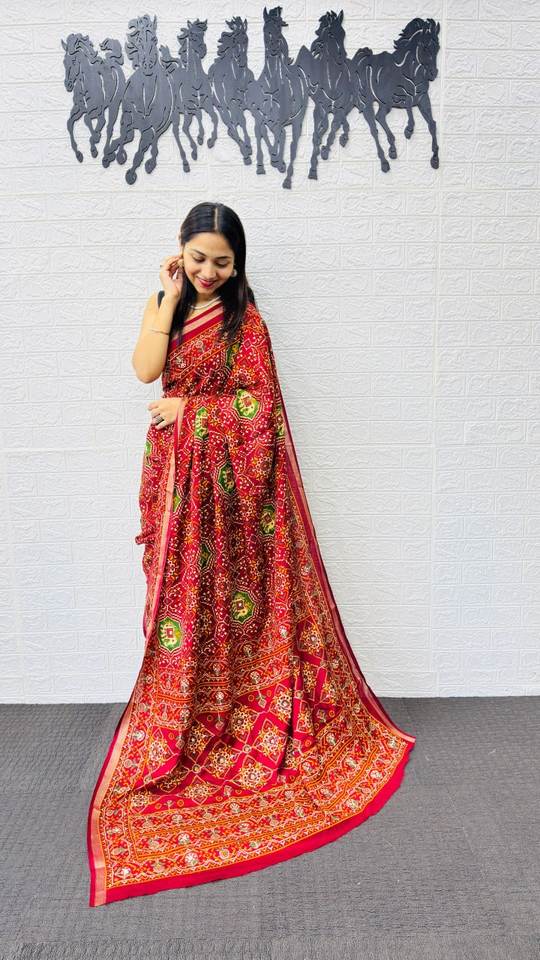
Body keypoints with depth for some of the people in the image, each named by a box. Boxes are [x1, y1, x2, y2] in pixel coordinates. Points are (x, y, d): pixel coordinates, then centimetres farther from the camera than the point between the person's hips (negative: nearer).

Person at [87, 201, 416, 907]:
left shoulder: (246, 319, -2)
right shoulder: (162, 304, 8)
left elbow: (259, 403, -9)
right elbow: (145, 370, -9)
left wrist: (188, 410, -9)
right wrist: (169, 297, -9)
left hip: (229, 476, -3)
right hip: (175, 475, 3)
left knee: (231, 591, 2)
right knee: (182, 592, 6)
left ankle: (236, 707, 18)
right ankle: (185, 711, 21)